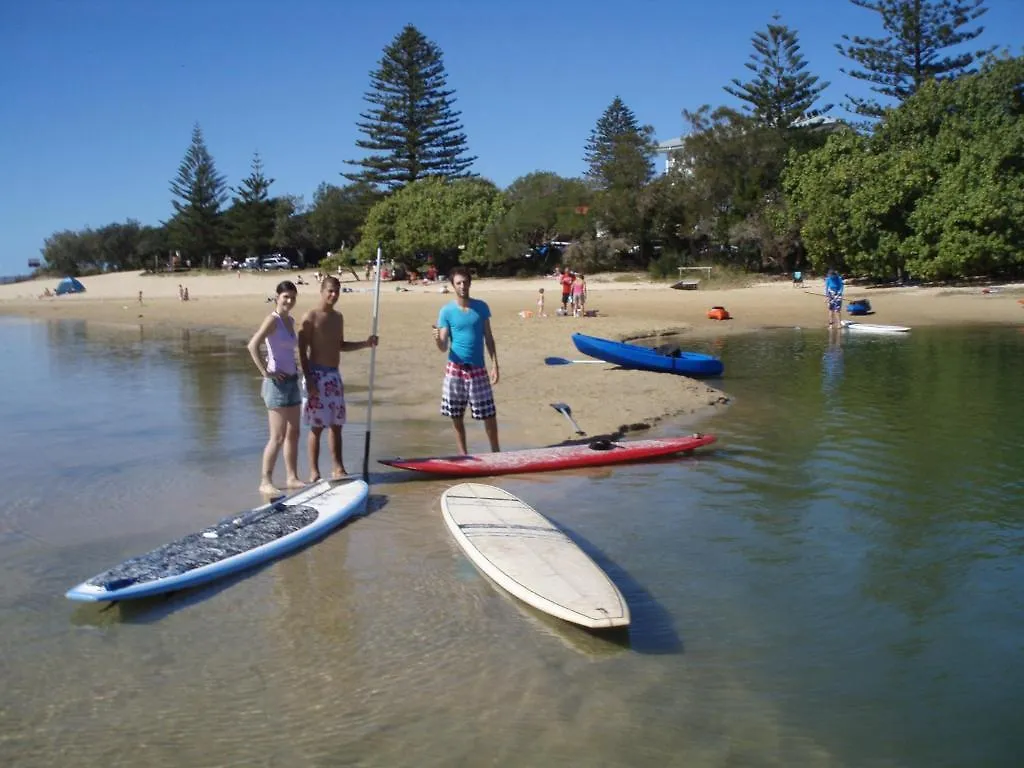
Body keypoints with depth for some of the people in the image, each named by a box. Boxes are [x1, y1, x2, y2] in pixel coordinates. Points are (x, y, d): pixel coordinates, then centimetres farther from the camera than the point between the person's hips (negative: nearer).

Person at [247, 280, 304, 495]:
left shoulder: (291, 320, 11)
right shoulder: (273, 320, -13)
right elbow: (252, 345, -26)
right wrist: (265, 372, -22)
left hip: (292, 381, 9)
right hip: (277, 383, -9)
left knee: (293, 433, 13)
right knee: (278, 437, -7)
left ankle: (292, 478, 22)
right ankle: (266, 482, 0)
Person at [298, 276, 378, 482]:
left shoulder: (338, 317, 13)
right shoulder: (311, 317, -9)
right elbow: (302, 351, -12)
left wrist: (365, 344, 11)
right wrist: (308, 379, -18)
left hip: (334, 375, 7)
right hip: (317, 374, -7)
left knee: (336, 424, 9)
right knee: (317, 426, -4)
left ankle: (338, 468, 16)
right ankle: (314, 472, 3)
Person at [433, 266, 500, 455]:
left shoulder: (481, 307, 1)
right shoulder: (446, 311, -4)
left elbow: (488, 338, 6)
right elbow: (444, 347, -6)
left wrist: (495, 365, 0)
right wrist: (437, 339, -29)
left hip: (478, 369, 1)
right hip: (455, 369, -1)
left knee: (489, 414, 2)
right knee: (456, 416, 5)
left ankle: (496, 452, 16)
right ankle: (463, 454, 18)